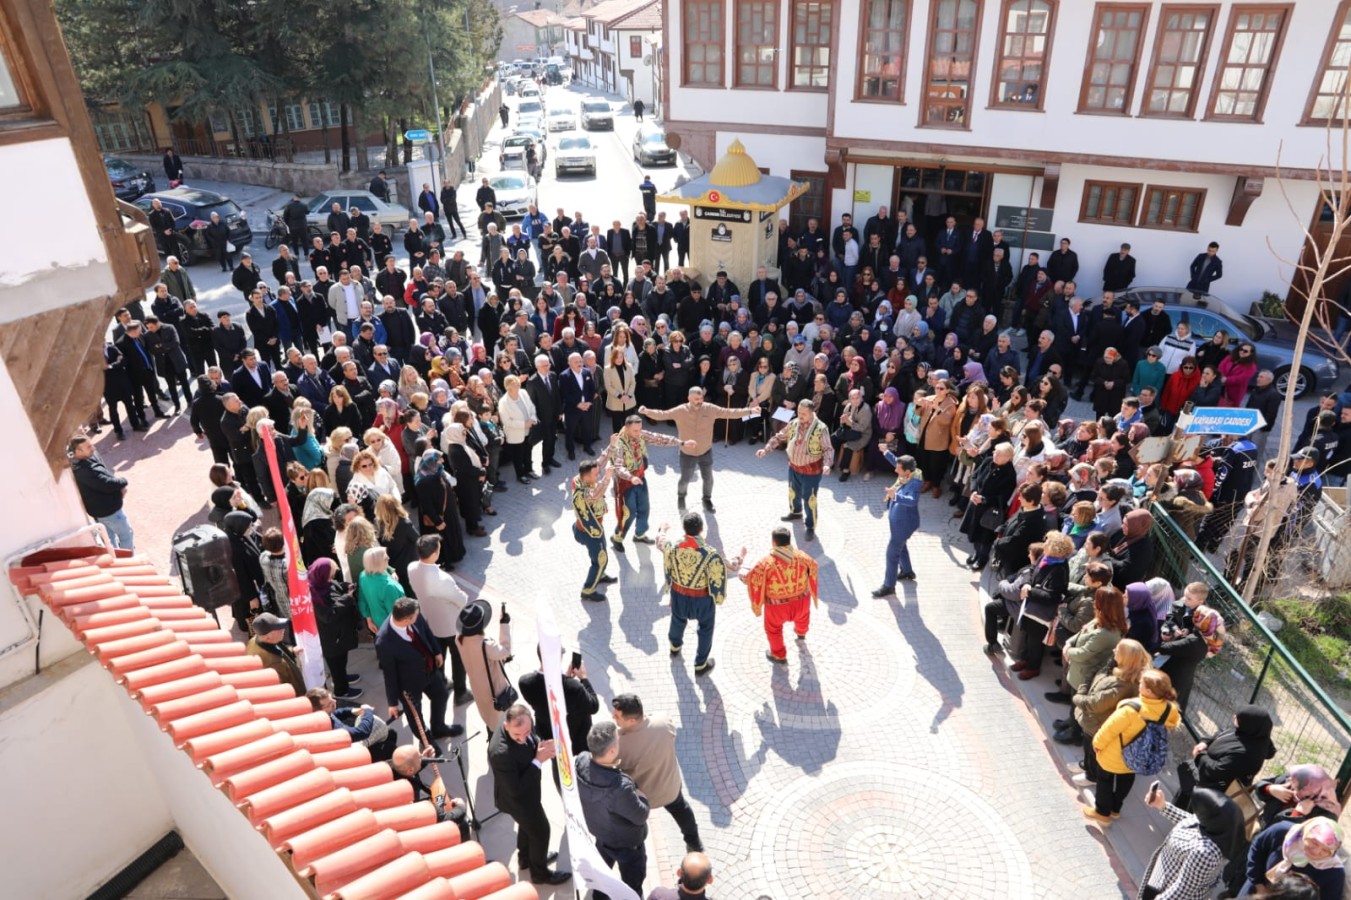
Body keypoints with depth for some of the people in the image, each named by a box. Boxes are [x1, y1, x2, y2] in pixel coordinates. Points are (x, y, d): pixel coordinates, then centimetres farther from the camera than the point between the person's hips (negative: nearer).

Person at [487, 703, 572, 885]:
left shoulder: (522, 724, -23)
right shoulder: (501, 752, -44)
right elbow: (516, 790, -33)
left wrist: (541, 747, -20)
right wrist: (538, 761, -34)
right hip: (517, 798, -7)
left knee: (528, 824, 32)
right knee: (541, 831, 17)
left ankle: (526, 858, 60)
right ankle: (540, 873, 45)